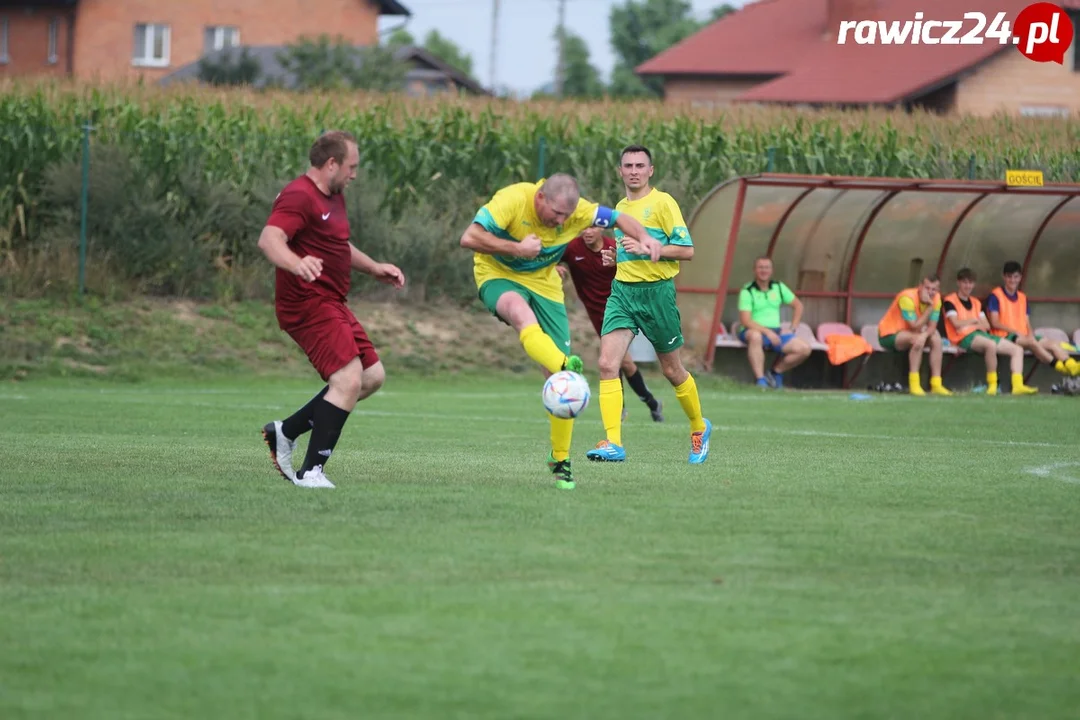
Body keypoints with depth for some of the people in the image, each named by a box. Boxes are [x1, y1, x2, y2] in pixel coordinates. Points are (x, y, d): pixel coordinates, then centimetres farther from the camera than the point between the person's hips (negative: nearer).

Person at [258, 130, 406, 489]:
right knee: (349, 380, -21)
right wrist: (296, 263, -51)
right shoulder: (300, 197, -15)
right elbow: (269, 239, -32)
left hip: (332, 305, 11)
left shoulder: (333, 197, 18)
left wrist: (373, 267, 28)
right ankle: (311, 471, -17)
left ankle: (286, 431, 16)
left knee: (372, 377, 11)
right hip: (308, 304, -11)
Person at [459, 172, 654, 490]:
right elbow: (469, 238, -28)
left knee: (557, 375, -4)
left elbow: (620, 219, 0)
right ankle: (565, 367, -67)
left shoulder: (577, 210, -13)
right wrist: (517, 249, -29)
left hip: (544, 283, 4)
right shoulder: (513, 200, -25)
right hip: (498, 275, -4)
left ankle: (560, 459, 10)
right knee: (520, 312, -42)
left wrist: (644, 239, -19)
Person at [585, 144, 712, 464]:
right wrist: (615, 256, 9)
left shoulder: (662, 202, -6)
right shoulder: (620, 207, 15)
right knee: (607, 364, -14)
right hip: (622, 290, 5)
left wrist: (646, 249, -21)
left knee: (672, 370, 8)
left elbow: (686, 250, -11)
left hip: (656, 291, -5)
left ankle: (699, 427, 32)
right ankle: (613, 443, -18)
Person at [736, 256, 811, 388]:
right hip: (755, 331, -5)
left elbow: (798, 305, 20)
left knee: (804, 348, -15)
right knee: (755, 337, -43)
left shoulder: (778, 287, 10)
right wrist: (767, 332, -25)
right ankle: (760, 380, -38)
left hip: (776, 332, 5)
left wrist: (792, 329, 8)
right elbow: (745, 321, -15)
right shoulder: (747, 291, -6)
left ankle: (776, 371, 8)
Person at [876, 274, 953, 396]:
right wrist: (930, 306, -32)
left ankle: (936, 384, -11)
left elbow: (932, 326, -10)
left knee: (936, 338, -11)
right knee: (918, 339, -32)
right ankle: (914, 384, -31)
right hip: (889, 334, -8)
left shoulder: (936, 299, -5)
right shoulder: (907, 298, -27)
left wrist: (924, 334, -33)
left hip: (909, 333, 8)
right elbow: (915, 327, -30)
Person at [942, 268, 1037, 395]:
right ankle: (992, 384, -32)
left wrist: (974, 324, -5)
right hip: (964, 337, -8)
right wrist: (975, 321, 3)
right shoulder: (949, 301, 3)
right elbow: (956, 323, -11)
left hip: (981, 334, 8)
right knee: (991, 344, -39)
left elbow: (987, 325, 16)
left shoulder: (976, 303, 26)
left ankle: (1017, 385, -20)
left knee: (1017, 349, -6)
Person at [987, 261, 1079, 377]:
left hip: (1023, 336, 7)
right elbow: (994, 323, -8)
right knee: (1032, 342, -34)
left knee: (1052, 344, -17)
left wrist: (1030, 334, -7)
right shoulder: (995, 296, 0)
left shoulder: (1023, 298, 20)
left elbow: (1027, 323, 16)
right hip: (1004, 336, -7)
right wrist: (1016, 332, -16)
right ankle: (1059, 366, -46)